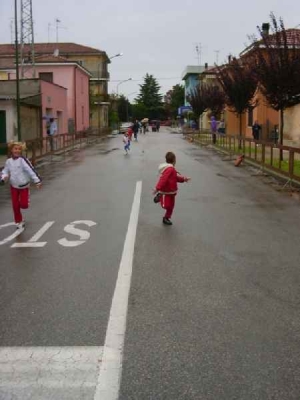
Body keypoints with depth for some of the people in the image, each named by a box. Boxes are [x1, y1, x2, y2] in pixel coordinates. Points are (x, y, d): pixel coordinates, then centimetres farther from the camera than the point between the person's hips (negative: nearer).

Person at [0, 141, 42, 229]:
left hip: (24, 186, -4)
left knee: (24, 205, -7)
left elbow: (31, 170, -26)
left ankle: (25, 200, 30)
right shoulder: (9, 161, -6)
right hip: (14, 186, 4)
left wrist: (37, 181, -33)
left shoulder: (23, 160, -21)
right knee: (15, 206, 7)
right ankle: (18, 222, 24)